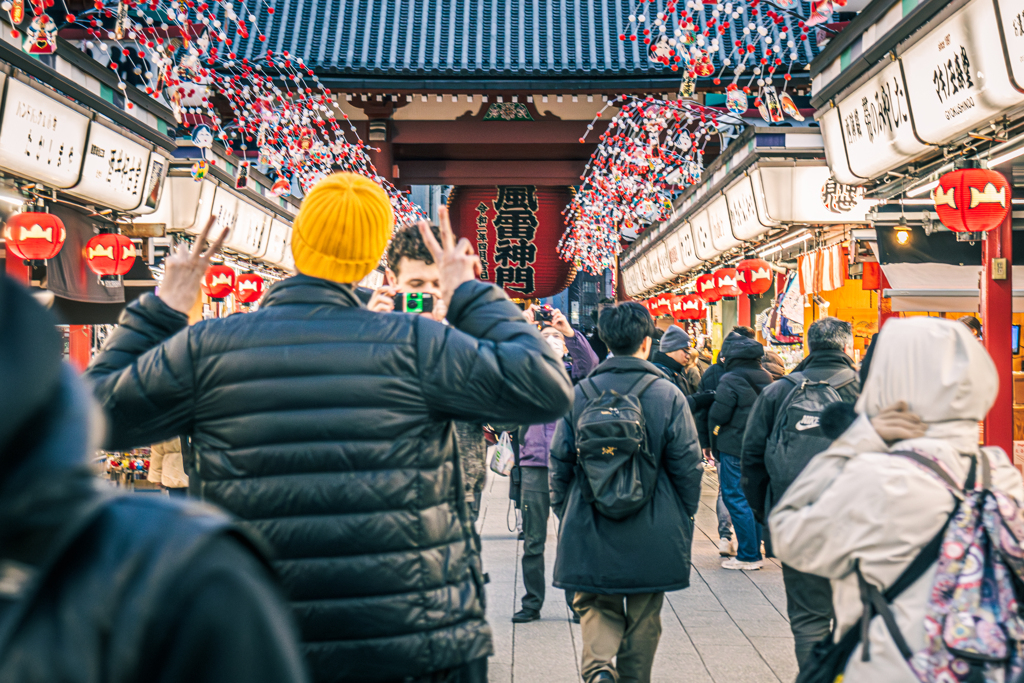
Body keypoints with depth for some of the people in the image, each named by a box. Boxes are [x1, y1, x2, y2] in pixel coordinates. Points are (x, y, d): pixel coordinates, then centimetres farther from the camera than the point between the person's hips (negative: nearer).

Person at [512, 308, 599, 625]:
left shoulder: (572, 372, 9)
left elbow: (589, 362, -12)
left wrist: (570, 331, -28)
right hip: (534, 466, 1)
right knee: (533, 541, 6)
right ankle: (532, 603, 16)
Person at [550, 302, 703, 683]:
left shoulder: (580, 394, -3)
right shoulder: (668, 395, -8)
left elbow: (560, 462, 2)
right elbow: (688, 465, -5)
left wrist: (563, 514, 15)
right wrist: (684, 516, 9)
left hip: (590, 528, 1)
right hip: (652, 533, -1)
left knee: (597, 605, 13)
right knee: (643, 617, 14)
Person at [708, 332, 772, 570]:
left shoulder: (730, 380, -14)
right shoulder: (766, 379, 7)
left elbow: (717, 414, -13)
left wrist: (714, 427, 7)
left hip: (735, 448, -7)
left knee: (737, 500, -1)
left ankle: (748, 556, 0)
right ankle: (754, 550, 21)